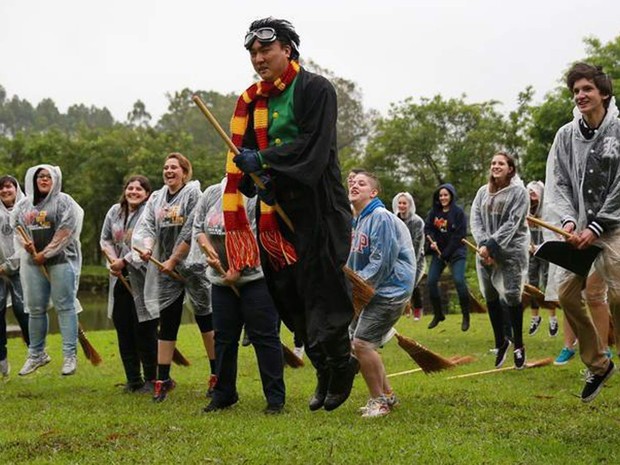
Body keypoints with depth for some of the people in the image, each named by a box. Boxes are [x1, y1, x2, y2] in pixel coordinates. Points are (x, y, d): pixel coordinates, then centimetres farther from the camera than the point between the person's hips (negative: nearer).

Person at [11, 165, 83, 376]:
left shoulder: (63, 201, -2)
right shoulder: (24, 205, 15)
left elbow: (66, 231, -9)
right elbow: (17, 227, 17)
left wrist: (46, 253, -12)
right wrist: (26, 244, -5)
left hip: (60, 260, -5)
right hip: (33, 262, 5)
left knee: (64, 306, -6)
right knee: (35, 309, 8)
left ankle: (70, 354, -5)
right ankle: (36, 354, 18)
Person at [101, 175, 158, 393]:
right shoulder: (115, 211, 10)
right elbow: (105, 239, 15)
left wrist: (124, 261, -15)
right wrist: (113, 259, -3)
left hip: (142, 279, -6)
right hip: (120, 279, 7)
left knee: (144, 330, -2)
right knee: (123, 330, 9)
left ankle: (150, 379, 10)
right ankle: (133, 379, 19)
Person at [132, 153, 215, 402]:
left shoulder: (193, 193, -6)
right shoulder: (156, 198, 13)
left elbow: (192, 232, -13)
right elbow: (146, 226, 3)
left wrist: (173, 260, -13)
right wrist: (147, 247, -19)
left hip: (193, 265, -5)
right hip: (165, 269, 5)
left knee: (205, 319, 1)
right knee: (167, 322, 5)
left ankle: (217, 375, 9)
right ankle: (163, 379, 8)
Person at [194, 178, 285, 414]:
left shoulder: (256, 198, -11)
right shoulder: (211, 194, 8)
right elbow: (198, 228, 12)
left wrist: (237, 270, -17)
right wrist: (209, 250, -6)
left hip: (255, 277, -6)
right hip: (221, 280, 6)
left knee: (264, 337, -3)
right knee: (223, 338, 12)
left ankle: (275, 397, 3)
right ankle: (223, 394, 24)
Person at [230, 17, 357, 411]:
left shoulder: (315, 89, -6)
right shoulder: (253, 101, 13)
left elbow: (313, 146, -16)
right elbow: (245, 152, 11)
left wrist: (263, 160, -17)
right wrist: (254, 178, -10)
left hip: (318, 206, -7)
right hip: (277, 209, 7)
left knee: (322, 287, -5)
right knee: (287, 291, 8)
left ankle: (341, 364, 15)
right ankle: (324, 369, 21)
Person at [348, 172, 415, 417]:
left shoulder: (380, 218, -16)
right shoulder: (358, 220, 14)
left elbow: (382, 261, -22)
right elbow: (355, 262, 18)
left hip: (390, 289, -10)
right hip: (372, 289, 10)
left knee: (362, 343, -15)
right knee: (356, 341, 12)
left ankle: (379, 401, 0)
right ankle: (387, 394, 25)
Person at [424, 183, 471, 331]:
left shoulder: (458, 212, -8)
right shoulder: (434, 211, 6)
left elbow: (459, 235, -12)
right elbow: (427, 227, 5)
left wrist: (446, 253, -14)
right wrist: (432, 240, -16)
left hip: (456, 252, -5)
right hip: (438, 252, 5)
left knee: (459, 280, -19)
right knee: (431, 281, -1)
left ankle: (466, 316, -4)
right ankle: (438, 314, 16)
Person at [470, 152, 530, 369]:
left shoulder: (519, 191, -4)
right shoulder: (483, 192, 11)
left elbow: (512, 223, -12)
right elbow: (475, 219, 3)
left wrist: (492, 245, -17)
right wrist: (482, 244, -12)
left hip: (511, 251, -5)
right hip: (485, 252, 5)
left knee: (512, 296, -5)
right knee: (490, 297, 9)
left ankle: (518, 345, 10)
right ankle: (500, 341, 25)